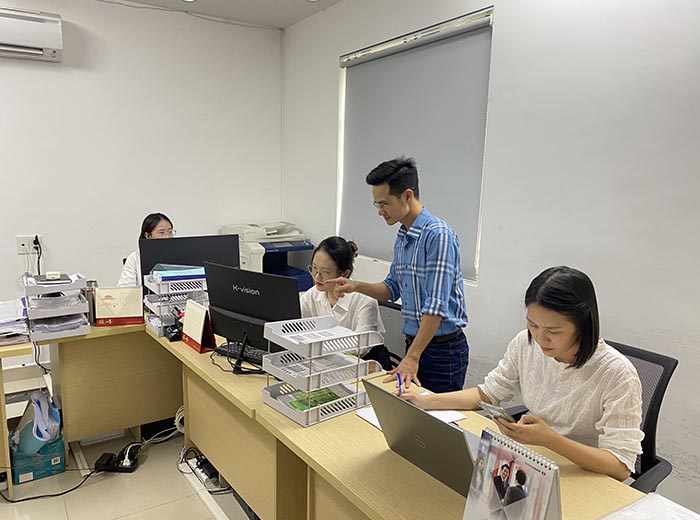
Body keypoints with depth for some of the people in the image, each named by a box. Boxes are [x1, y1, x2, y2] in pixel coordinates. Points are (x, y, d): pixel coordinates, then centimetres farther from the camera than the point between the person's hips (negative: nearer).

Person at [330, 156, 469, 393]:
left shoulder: (438, 235, -20)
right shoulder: (402, 237, 8)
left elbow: (436, 305, -24)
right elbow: (393, 288, 18)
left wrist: (412, 358, -24)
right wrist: (356, 286, 1)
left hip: (443, 350, -8)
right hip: (414, 343, 8)